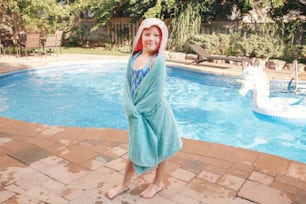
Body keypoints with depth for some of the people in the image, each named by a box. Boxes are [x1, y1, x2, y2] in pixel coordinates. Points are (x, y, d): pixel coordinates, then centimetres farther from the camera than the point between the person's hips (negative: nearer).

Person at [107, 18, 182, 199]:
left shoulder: (158, 61, -18)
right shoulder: (134, 57, 0)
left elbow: (156, 94, -21)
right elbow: (128, 85, 1)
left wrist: (137, 109, -13)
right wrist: (130, 108, -11)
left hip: (154, 113, -6)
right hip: (136, 113, 6)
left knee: (159, 148, 14)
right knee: (135, 148, 20)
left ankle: (158, 183, 37)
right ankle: (125, 184, 37)